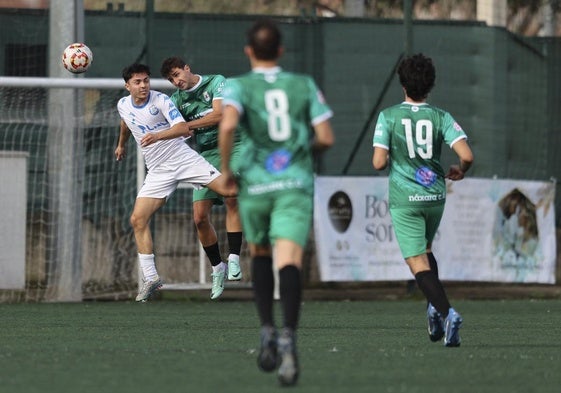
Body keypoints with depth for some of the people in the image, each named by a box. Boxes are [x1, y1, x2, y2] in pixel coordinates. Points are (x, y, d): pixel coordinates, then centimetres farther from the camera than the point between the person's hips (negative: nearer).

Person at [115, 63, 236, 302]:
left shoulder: (161, 101, -15)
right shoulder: (123, 105, 3)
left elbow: (183, 128, -28)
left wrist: (157, 135, -44)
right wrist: (121, 144, 45)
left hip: (184, 158, -4)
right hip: (158, 171, 4)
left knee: (229, 190, -18)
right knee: (137, 219, -8)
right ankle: (150, 278, -3)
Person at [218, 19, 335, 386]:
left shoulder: (239, 86, 0)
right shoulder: (304, 85, 7)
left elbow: (228, 124, -20)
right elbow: (326, 137, 3)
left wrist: (225, 168, -7)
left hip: (255, 186, 0)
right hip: (296, 184, 0)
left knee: (260, 255, 25)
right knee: (289, 263, -14)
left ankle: (267, 331, 16)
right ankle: (288, 337, -35)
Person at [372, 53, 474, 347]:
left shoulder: (388, 116, -8)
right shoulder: (441, 117, -3)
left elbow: (378, 162, -13)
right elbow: (467, 155, -13)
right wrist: (460, 171, 10)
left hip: (405, 199, -3)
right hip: (435, 196, 3)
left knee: (418, 263, -3)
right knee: (425, 248, 28)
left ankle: (446, 312, -24)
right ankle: (434, 305, 10)